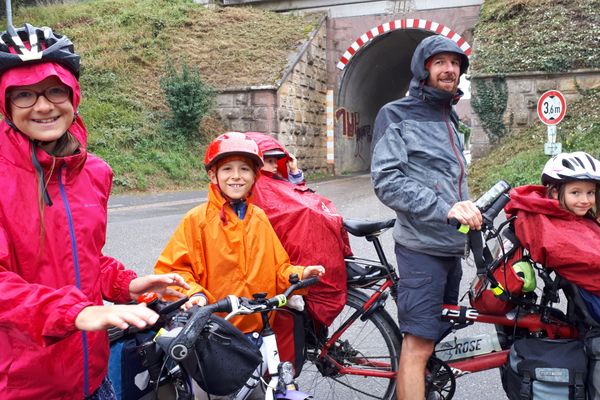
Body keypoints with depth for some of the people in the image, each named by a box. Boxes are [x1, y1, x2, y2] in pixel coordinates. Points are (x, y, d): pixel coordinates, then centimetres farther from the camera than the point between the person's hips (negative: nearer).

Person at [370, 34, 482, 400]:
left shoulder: (449, 117, 19)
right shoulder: (397, 115, -5)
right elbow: (387, 181, -17)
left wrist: (467, 213, 21)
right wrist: (444, 208, -24)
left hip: (452, 247, 8)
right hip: (422, 247, -8)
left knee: (440, 338, 15)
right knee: (418, 345, -8)